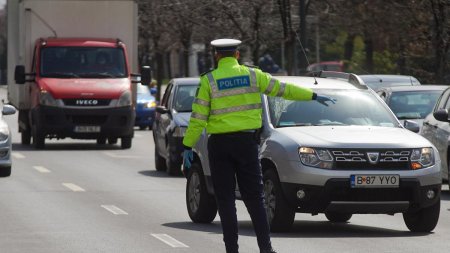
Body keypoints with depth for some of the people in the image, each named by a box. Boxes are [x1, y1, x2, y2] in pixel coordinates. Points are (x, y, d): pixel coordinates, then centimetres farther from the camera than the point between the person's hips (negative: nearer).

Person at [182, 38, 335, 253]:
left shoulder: (209, 80, -3)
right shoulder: (252, 75, 3)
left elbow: (198, 117, -6)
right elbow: (283, 89, 10)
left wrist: (188, 147, -1)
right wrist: (314, 96, 20)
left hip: (219, 144, -2)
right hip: (247, 141, 2)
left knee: (225, 199, 2)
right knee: (254, 196, 5)